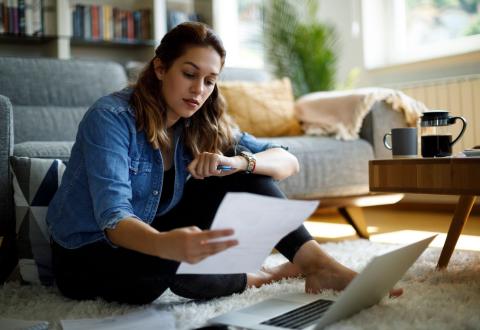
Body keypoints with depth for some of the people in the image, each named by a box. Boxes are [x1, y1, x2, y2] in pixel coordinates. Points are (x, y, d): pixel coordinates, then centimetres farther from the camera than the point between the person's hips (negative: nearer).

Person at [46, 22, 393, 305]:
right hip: (87, 256, -5)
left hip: (154, 231, 5)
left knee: (244, 175, -13)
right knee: (181, 265, -38)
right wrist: (167, 245, -58)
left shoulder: (204, 124, -5)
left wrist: (236, 162, -31)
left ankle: (319, 264, -17)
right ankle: (261, 277, -10)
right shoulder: (111, 117, -23)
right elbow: (113, 218, -36)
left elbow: (288, 161, -9)